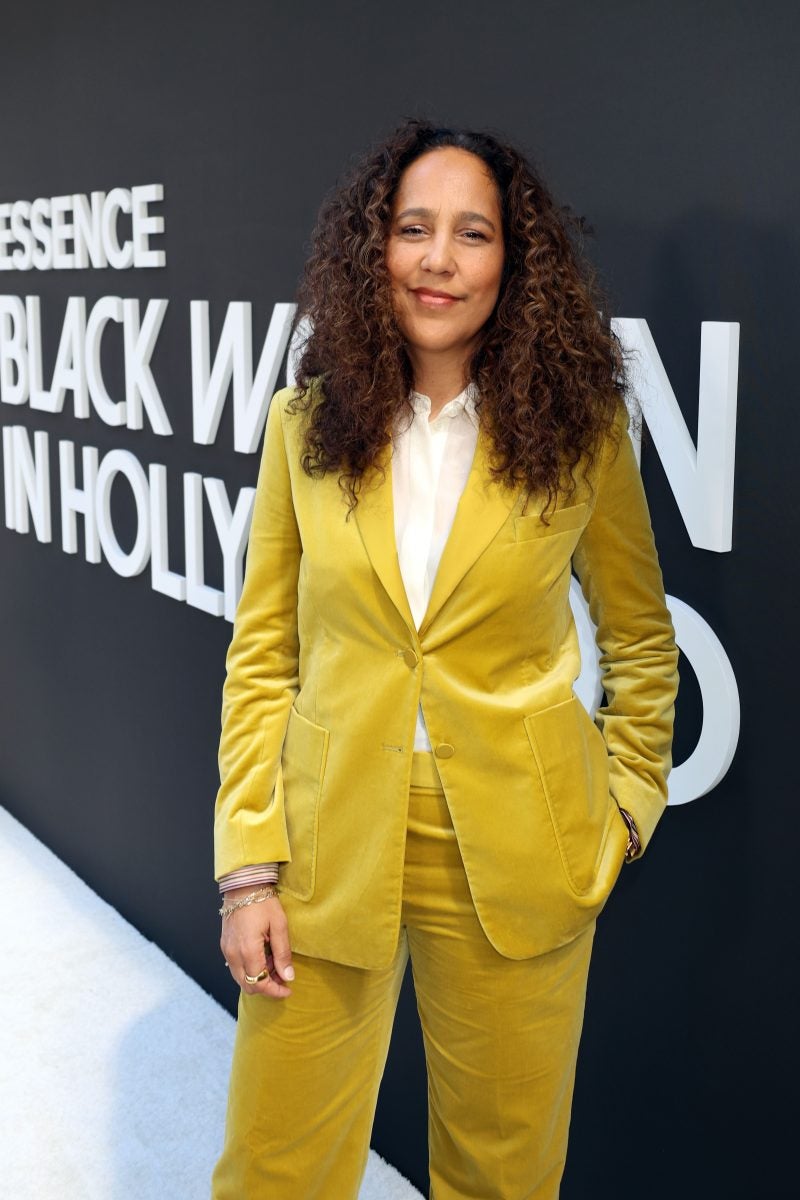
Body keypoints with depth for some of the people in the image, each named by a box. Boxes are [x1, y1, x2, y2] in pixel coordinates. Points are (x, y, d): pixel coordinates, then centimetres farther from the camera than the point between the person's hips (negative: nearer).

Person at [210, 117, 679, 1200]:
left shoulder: (581, 428, -4)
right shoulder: (307, 422, -1)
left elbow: (640, 637, 10)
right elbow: (261, 654, 1)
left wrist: (629, 805, 4)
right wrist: (248, 864, -3)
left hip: (515, 859, 0)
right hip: (330, 850, 1)